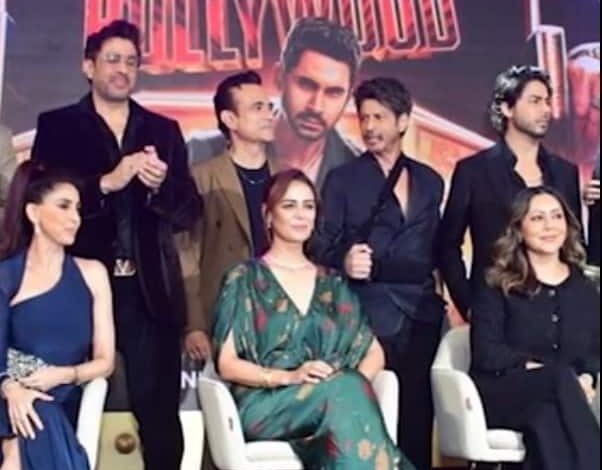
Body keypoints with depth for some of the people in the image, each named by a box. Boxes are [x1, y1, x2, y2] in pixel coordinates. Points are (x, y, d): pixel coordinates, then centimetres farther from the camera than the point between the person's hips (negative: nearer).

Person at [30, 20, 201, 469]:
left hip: (150, 292, 2)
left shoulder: (164, 130, 13)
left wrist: (161, 185, -11)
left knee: (161, 412, 2)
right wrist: (106, 183, -17)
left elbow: (190, 210, 9)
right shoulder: (57, 125, 5)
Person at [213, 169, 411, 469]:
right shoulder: (245, 279, 7)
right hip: (265, 404, -3)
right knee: (343, 391, -34)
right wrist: (289, 377, -17)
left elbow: (374, 353, 13)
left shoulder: (332, 284, 20)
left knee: (350, 392, -35)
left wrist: (352, 385, -10)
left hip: (334, 396, 3)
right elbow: (227, 364, -1)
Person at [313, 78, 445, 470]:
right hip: (369, 316, -3)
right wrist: (344, 262, -21)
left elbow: (437, 248, 16)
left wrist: (446, 297, 5)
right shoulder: (343, 179, 5)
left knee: (418, 415, 3)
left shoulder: (430, 181, 14)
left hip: (422, 317, 3)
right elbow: (323, 246, -1)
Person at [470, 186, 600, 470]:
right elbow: (486, 353, -4)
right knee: (562, 376, -34)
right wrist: (534, 367, -17)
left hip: (558, 396, 2)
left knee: (545, 419, -36)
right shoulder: (497, 285, 6)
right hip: (501, 392, -2)